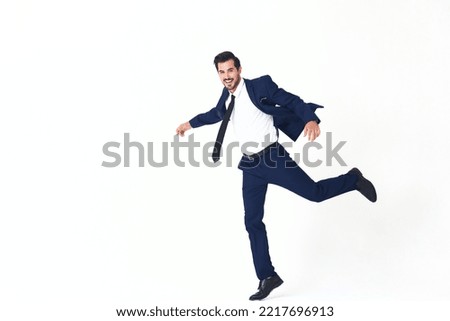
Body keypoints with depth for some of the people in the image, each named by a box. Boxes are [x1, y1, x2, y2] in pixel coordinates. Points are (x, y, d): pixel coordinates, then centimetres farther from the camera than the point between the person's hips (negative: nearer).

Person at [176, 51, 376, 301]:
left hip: (273, 158, -5)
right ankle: (267, 277, 12)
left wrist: (310, 119, -29)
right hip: (250, 165, 6)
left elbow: (292, 101, -12)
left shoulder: (260, 86, -10)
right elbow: (216, 113, 32)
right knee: (252, 222, 2)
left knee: (315, 192, -5)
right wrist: (191, 123, 41)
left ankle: (353, 180, 27)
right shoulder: (226, 97, 9)